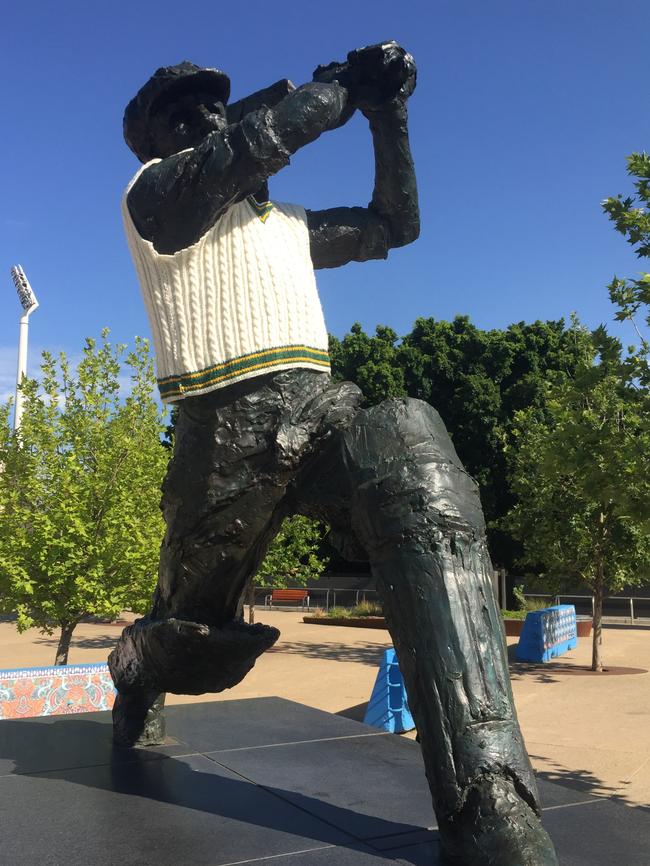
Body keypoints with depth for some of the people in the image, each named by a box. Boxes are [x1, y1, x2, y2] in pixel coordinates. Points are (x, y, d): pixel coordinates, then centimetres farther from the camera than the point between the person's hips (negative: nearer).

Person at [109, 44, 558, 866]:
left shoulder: (284, 222, 28)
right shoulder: (152, 192, 8)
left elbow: (394, 225, 30)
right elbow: (256, 143, -10)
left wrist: (386, 113, 22)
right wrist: (338, 86, 5)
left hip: (322, 410, 4)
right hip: (228, 430, -3)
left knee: (413, 443, -33)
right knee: (191, 634, 11)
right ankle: (136, 671, 54)